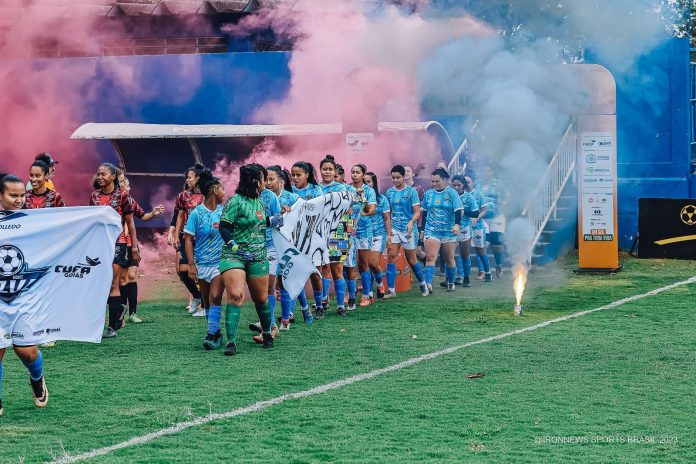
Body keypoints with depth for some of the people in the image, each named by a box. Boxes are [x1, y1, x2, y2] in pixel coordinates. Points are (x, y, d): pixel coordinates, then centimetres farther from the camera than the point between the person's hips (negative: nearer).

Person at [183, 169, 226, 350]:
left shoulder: (224, 211, 3)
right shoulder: (197, 213, -6)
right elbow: (188, 240, -6)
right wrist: (191, 265, -11)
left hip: (221, 261, 0)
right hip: (202, 263, 0)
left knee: (215, 296, -15)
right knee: (207, 300, 8)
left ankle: (212, 335, -16)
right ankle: (216, 333, 21)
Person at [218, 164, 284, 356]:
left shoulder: (259, 202, 12)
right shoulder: (235, 201, -11)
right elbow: (224, 227, -13)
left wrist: (271, 221, 11)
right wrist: (234, 246, -22)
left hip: (258, 257, 7)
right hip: (234, 256, -7)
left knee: (261, 298, 12)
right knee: (235, 295, -21)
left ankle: (267, 333, 35)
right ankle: (231, 342, -20)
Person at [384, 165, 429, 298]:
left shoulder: (411, 191, -5)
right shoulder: (389, 192, 7)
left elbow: (417, 212, -8)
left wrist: (411, 222, -27)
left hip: (408, 229, -3)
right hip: (394, 228, 3)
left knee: (411, 259, 6)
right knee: (391, 256, -10)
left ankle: (423, 284, 29)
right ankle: (391, 289, -8)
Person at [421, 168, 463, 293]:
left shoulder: (452, 193, -3)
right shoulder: (428, 194, 8)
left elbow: (458, 210, -9)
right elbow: (424, 212, 16)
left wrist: (457, 224, -24)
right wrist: (422, 229, 17)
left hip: (448, 231, -2)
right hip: (431, 230, 2)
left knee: (449, 259, 10)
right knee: (430, 257, -13)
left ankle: (451, 283, 26)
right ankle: (428, 284, -23)